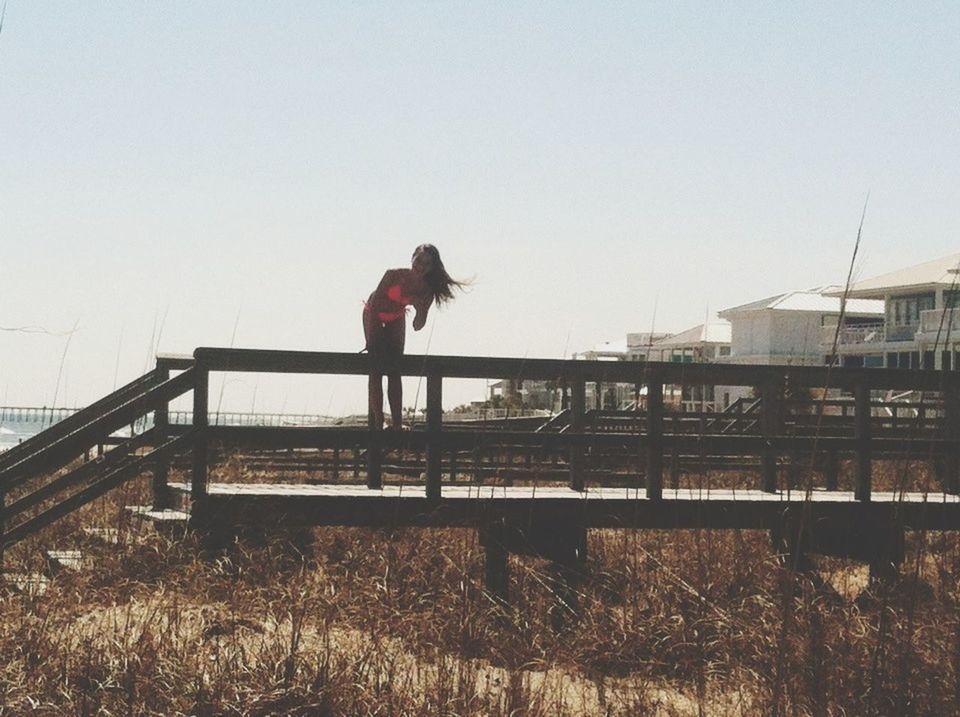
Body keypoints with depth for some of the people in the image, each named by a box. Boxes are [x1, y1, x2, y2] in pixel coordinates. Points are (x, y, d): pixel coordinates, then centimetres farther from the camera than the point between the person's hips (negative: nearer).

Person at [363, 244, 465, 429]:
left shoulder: (427, 290, -18)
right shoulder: (394, 275, -31)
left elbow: (417, 326, -14)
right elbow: (373, 304, -25)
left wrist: (421, 308, -35)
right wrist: (371, 340, -25)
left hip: (395, 319, 4)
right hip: (374, 316, -4)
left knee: (394, 372, -2)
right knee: (376, 370, -11)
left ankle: (397, 423, -5)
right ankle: (378, 422, -14)